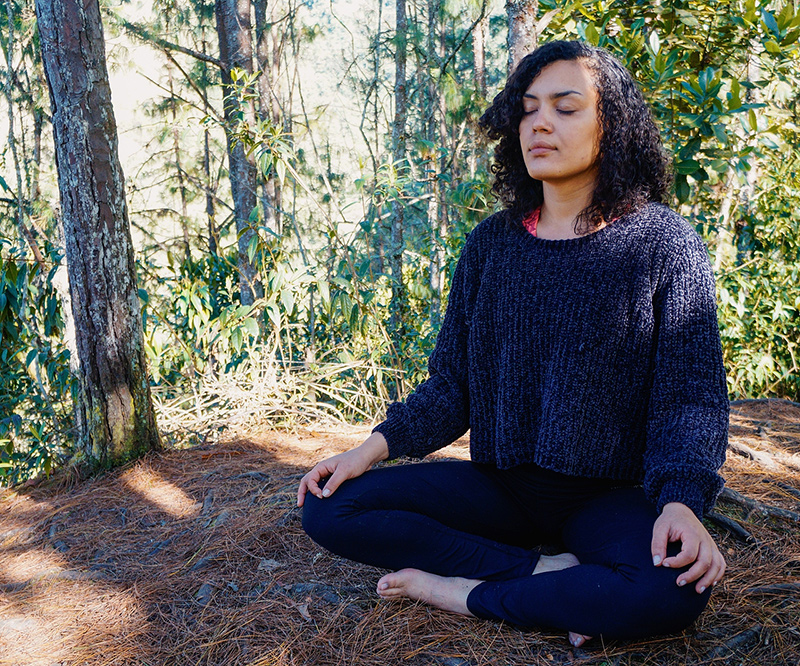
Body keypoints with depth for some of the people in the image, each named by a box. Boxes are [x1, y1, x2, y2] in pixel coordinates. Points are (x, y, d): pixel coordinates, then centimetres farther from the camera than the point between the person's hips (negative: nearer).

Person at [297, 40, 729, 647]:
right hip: (498, 484, 4)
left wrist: (681, 502, -27)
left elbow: (692, 396, -9)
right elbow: (451, 383, 7)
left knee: (674, 590, -35)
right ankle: (553, 573, -15)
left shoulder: (664, 242, -6)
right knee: (328, 508, -13)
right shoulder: (492, 244, 5)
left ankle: (461, 591, -15)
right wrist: (374, 448, -8)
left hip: (607, 495, -3)